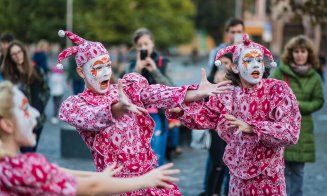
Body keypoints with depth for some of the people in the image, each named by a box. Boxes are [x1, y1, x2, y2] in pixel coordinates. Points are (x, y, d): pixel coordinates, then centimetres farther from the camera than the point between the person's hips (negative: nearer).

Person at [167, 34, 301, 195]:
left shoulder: (278, 89, -11)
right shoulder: (228, 94, 1)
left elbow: (290, 131, -21)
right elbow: (205, 117, 16)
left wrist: (251, 128, -31)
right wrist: (180, 110, -2)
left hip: (268, 177, -3)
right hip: (238, 176, 3)